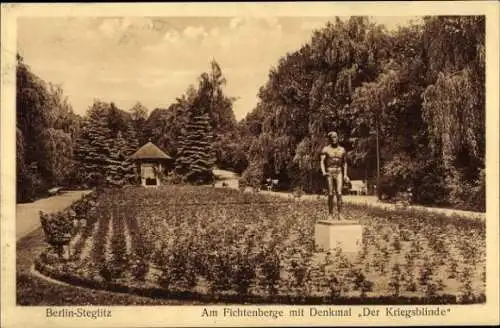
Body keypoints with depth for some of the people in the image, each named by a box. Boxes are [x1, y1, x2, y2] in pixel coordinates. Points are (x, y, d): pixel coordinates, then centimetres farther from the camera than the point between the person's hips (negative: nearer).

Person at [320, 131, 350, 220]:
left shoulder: (342, 149, 9)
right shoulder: (326, 149, 1)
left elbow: (345, 163, 14)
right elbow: (322, 161, -6)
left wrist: (345, 175, 4)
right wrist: (323, 172, -22)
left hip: (339, 173, 1)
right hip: (329, 173, -1)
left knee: (339, 193, -10)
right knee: (330, 194, -1)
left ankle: (339, 214, -9)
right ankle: (330, 214, 8)